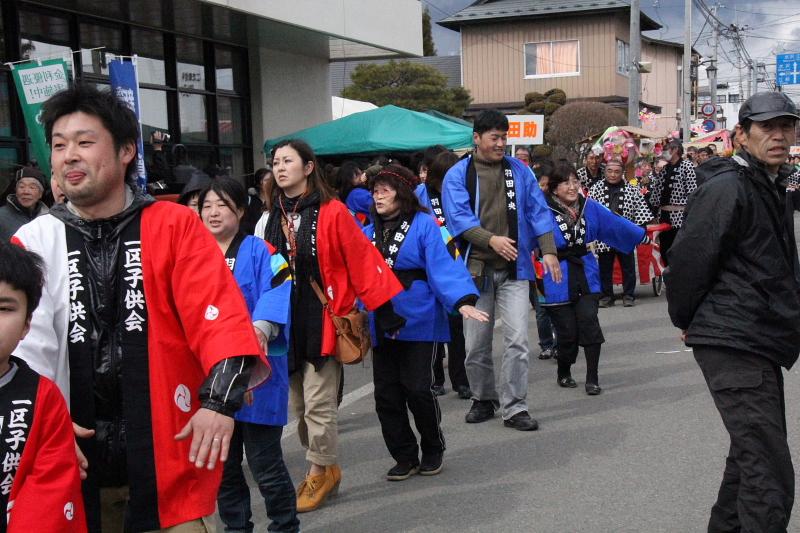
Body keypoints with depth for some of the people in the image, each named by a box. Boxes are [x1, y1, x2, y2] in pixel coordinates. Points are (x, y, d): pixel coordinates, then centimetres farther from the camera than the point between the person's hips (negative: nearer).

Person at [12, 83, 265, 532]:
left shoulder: (174, 225, -2)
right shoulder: (33, 241, 3)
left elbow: (219, 314, -11)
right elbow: (26, 339, -3)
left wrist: (220, 399, -24)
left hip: (168, 450, -2)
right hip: (74, 458, 3)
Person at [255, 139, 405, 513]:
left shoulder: (332, 212, -8)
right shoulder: (269, 220, 9)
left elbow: (362, 262, -9)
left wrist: (385, 311, -11)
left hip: (323, 321, -6)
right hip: (285, 324, 6)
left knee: (318, 405, -2)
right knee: (297, 406, 12)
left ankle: (321, 472, 17)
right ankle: (322, 469, 27)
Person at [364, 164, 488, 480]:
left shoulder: (424, 225, -8)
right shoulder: (369, 231, 11)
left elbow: (444, 265, -17)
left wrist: (462, 301, -28)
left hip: (418, 322, -6)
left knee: (418, 388, -3)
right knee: (386, 394, 6)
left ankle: (433, 450, 22)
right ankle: (405, 457, 20)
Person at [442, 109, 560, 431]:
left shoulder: (520, 171, 9)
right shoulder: (458, 175, 1)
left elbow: (537, 211, 7)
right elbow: (458, 217, -9)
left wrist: (548, 251, -5)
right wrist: (491, 239, -23)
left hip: (514, 269, 1)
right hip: (476, 269, -1)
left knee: (518, 339, -8)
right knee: (476, 344, 8)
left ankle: (514, 408, 2)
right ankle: (483, 400, 28)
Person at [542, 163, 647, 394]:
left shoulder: (589, 207, 4)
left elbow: (614, 223, 17)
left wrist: (642, 235, 26)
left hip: (586, 274, 4)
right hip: (558, 280, -4)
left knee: (589, 324, -6)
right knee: (567, 331, 0)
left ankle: (592, 379, 8)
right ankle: (563, 373, 27)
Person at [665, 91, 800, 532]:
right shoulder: (728, 188, -15)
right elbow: (688, 259, -16)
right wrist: (687, 321, -3)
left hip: (760, 344, 10)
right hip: (733, 345, -10)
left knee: (752, 457, 23)